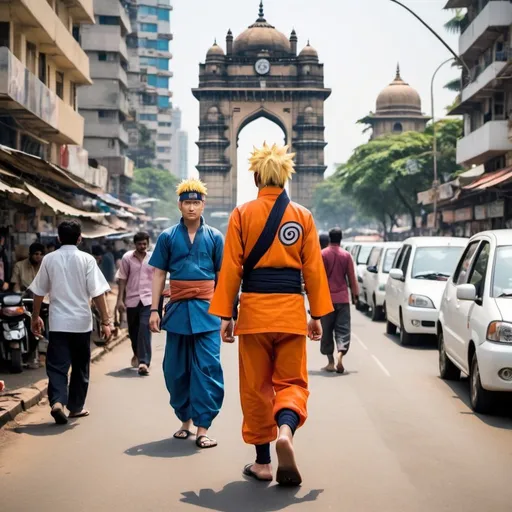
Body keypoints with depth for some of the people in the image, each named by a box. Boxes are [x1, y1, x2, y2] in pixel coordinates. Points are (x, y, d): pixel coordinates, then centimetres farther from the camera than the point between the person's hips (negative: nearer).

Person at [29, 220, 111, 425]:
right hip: (81, 322, -1)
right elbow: (98, 293, -9)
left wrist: (35, 317, 22)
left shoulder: (49, 259, 2)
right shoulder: (86, 259, -5)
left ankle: (57, 401, -20)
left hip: (58, 322, 1)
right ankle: (76, 407, 22)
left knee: (57, 365, 1)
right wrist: (105, 321, -4)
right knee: (80, 366, 14)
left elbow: (39, 292, 9)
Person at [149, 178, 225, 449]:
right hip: (178, 308, 2)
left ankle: (203, 428, -4)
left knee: (207, 368, -7)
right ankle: (185, 420, 26)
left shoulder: (214, 237, 6)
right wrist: (154, 309, 1)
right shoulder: (168, 237, 7)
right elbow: (159, 274, 8)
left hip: (206, 309, -2)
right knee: (176, 369, 9)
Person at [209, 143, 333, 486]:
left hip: (254, 308, 0)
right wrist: (317, 315, 9)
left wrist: (225, 315, 3)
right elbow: (314, 269, 3)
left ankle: (263, 462, 15)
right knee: (292, 381, 12)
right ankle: (286, 429, -18)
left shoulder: (242, 214, 1)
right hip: (291, 310, 1)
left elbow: (231, 268, -1)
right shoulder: (303, 216, 4)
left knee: (256, 386, 11)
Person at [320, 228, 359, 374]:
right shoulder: (346, 255, 1)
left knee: (327, 330, 7)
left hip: (326, 297, 0)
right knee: (343, 329, 2)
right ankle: (340, 355, -19)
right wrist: (355, 294, 14)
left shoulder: (322, 254, -3)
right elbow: (352, 277, 3)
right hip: (342, 297, 0)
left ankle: (330, 362, 8)